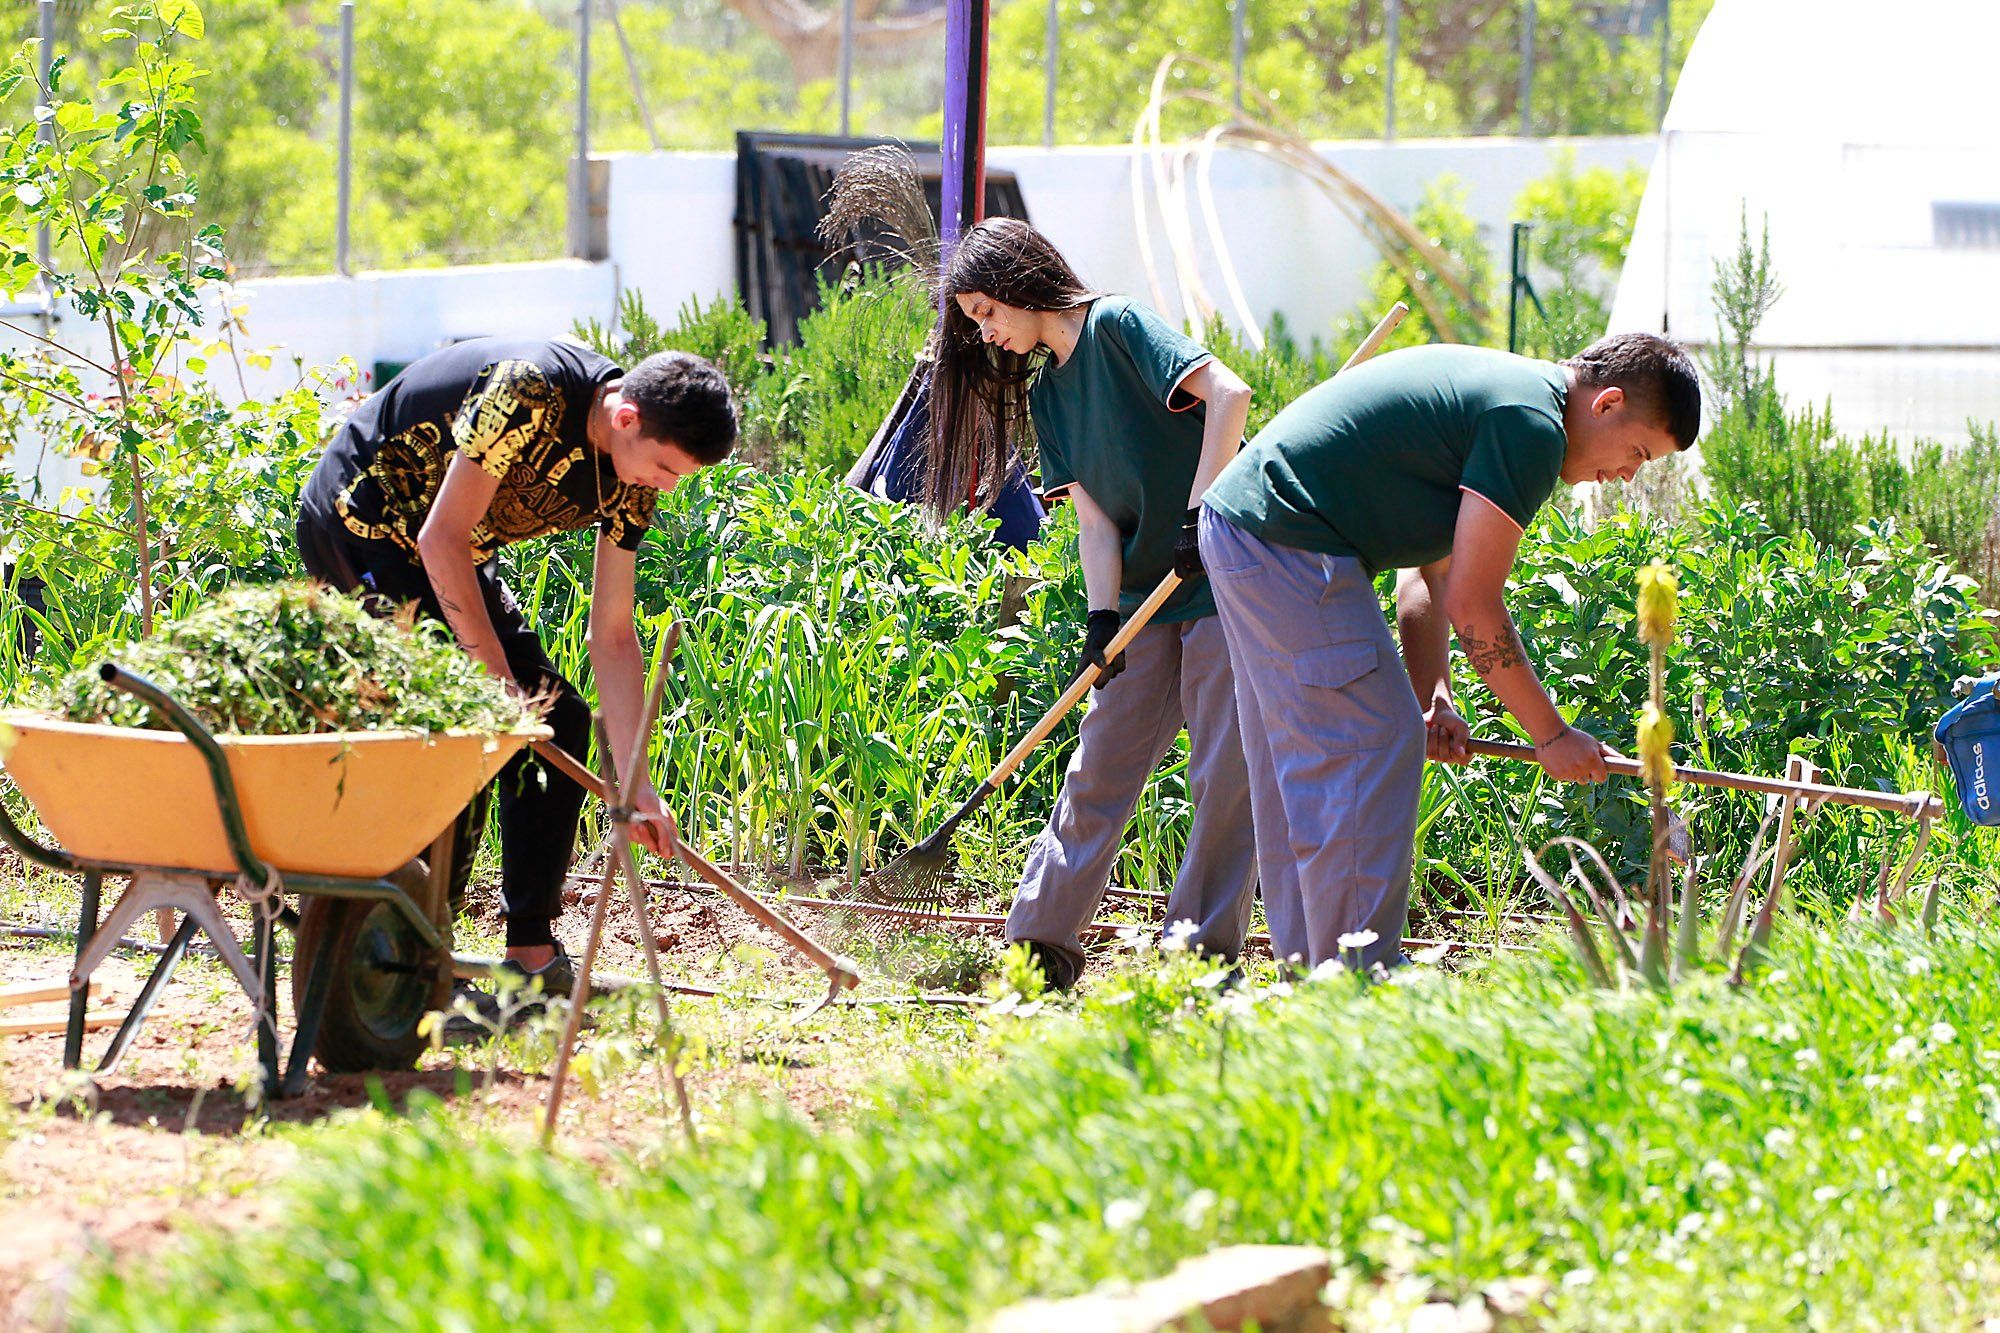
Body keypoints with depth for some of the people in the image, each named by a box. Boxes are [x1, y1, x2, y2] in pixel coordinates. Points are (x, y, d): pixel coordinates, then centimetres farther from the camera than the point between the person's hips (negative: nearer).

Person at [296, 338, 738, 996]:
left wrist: (637, 783, -6)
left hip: (443, 554, 9)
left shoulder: (629, 487, -7)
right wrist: (496, 676, -22)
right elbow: (443, 541, -27)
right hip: (358, 520, -9)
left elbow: (613, 636, -2)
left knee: (559, 718, 3)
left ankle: (533, 955, 7)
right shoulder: (531, 393, -32)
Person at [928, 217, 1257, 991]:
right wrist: (1102, 618, -9)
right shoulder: (1046, 391, 12)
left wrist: (1201, 511, -24)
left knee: (1224, 773, -5)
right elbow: (1094, 513, 5)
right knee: (1099, 767, 6)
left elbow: (1227, 392, -21)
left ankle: (1206, 952, 0)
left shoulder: (1117, 327, -9)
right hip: (1148, 598, 7)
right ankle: (1041, 941, 10)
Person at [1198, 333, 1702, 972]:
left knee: (1302, 768, 15)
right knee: (1370, 749, -8)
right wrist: (1552, 734, -6)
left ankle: (1308, 966, 20)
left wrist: (1432, 699, 7)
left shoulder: (1493, 389, 19)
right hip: (1291, 546, -11)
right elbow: (1473, 604, -15)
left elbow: (1426, 576, 19)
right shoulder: (1530, 423, -14)